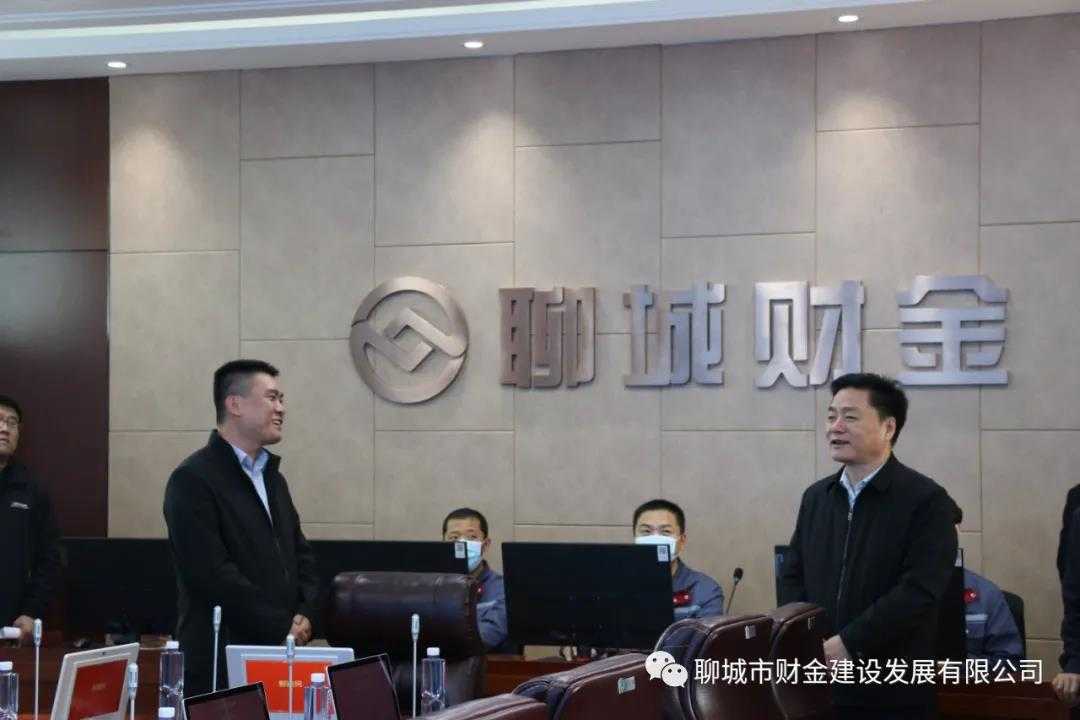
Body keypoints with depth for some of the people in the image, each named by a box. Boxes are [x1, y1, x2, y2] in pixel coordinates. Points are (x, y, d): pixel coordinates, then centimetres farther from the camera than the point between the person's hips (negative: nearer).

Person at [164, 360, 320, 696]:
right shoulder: (193, 479, -10)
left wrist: (304, 615, 0)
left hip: (279, 655, 7)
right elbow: (213, 574, -17)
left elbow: (301, 553, 19)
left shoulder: (271, 476, 18)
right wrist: (281, 627, -14)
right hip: (220, 662, -7)